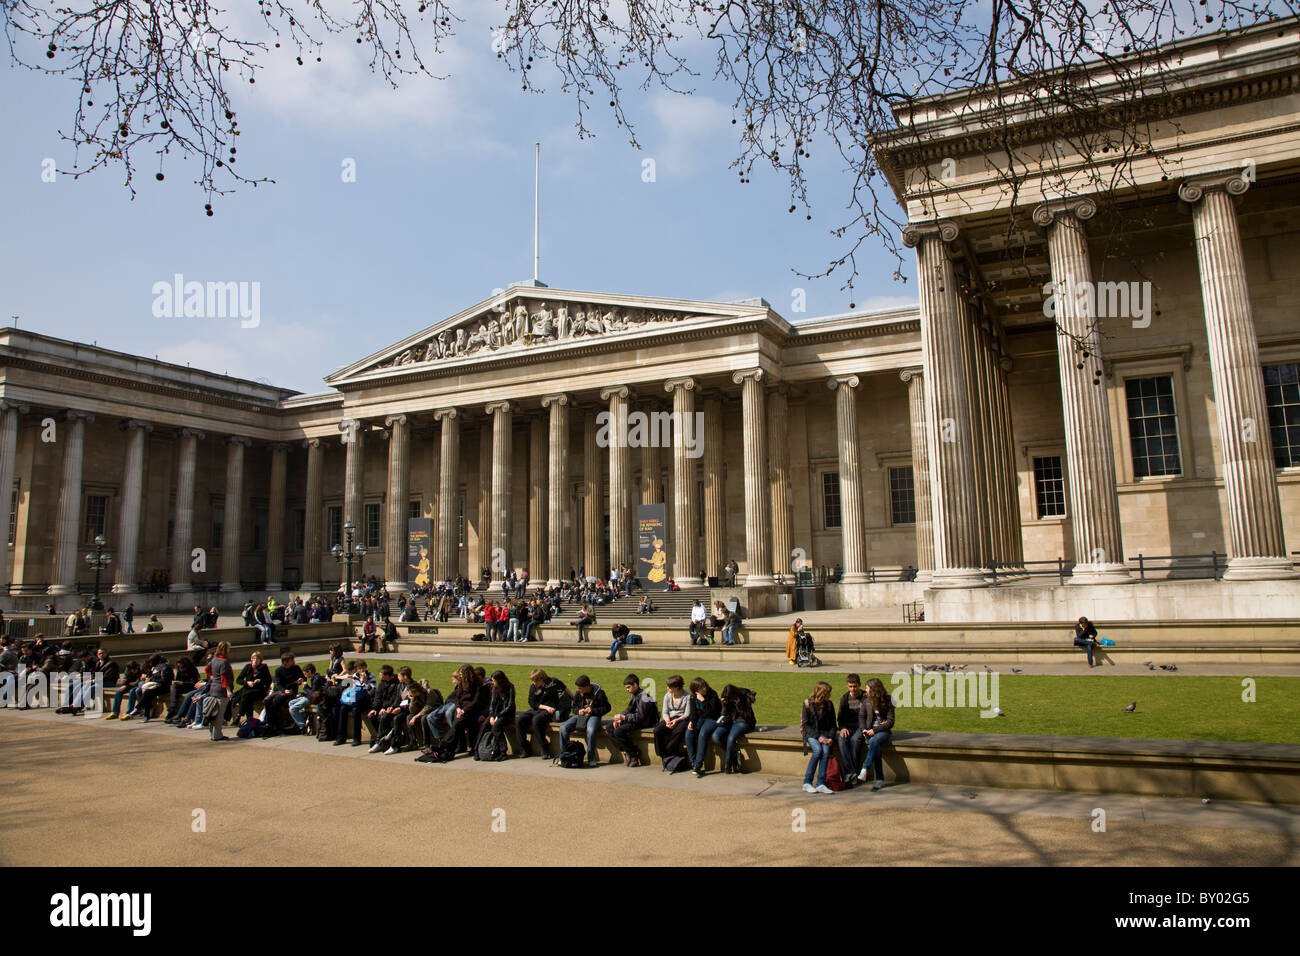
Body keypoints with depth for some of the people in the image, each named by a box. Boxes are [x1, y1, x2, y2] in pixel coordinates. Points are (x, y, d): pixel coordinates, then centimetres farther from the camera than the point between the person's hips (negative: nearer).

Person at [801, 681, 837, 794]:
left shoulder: (828, 705, 6)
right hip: (811, 733, -3)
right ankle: (807, 782, -23)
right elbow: (805, 724, -7)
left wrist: (831, 737, -8)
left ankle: (821, 783, -29)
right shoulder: (808, 703, -5)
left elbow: (832, 724, 11)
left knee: (826, 750, -29)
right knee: (818, 749, -32)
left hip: (824, 733, 3)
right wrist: (818, 737, -18)